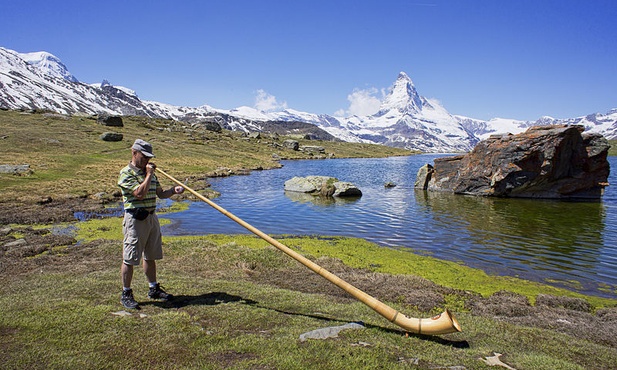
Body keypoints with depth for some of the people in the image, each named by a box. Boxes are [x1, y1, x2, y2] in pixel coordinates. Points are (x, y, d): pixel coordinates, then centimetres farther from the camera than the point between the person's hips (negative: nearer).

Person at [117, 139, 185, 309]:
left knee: (151, 257, 16)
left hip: (152, 217, 8)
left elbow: (160, 193, 16)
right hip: (135, 219, -7)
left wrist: (173, 190, -2)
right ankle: (126, 294, 13)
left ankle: (154, 289, 27)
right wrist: (149, 175, -17)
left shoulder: (149, 173, 14)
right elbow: (140, 194, -22)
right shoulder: (126, 173, -11)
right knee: (130, 259, 0)